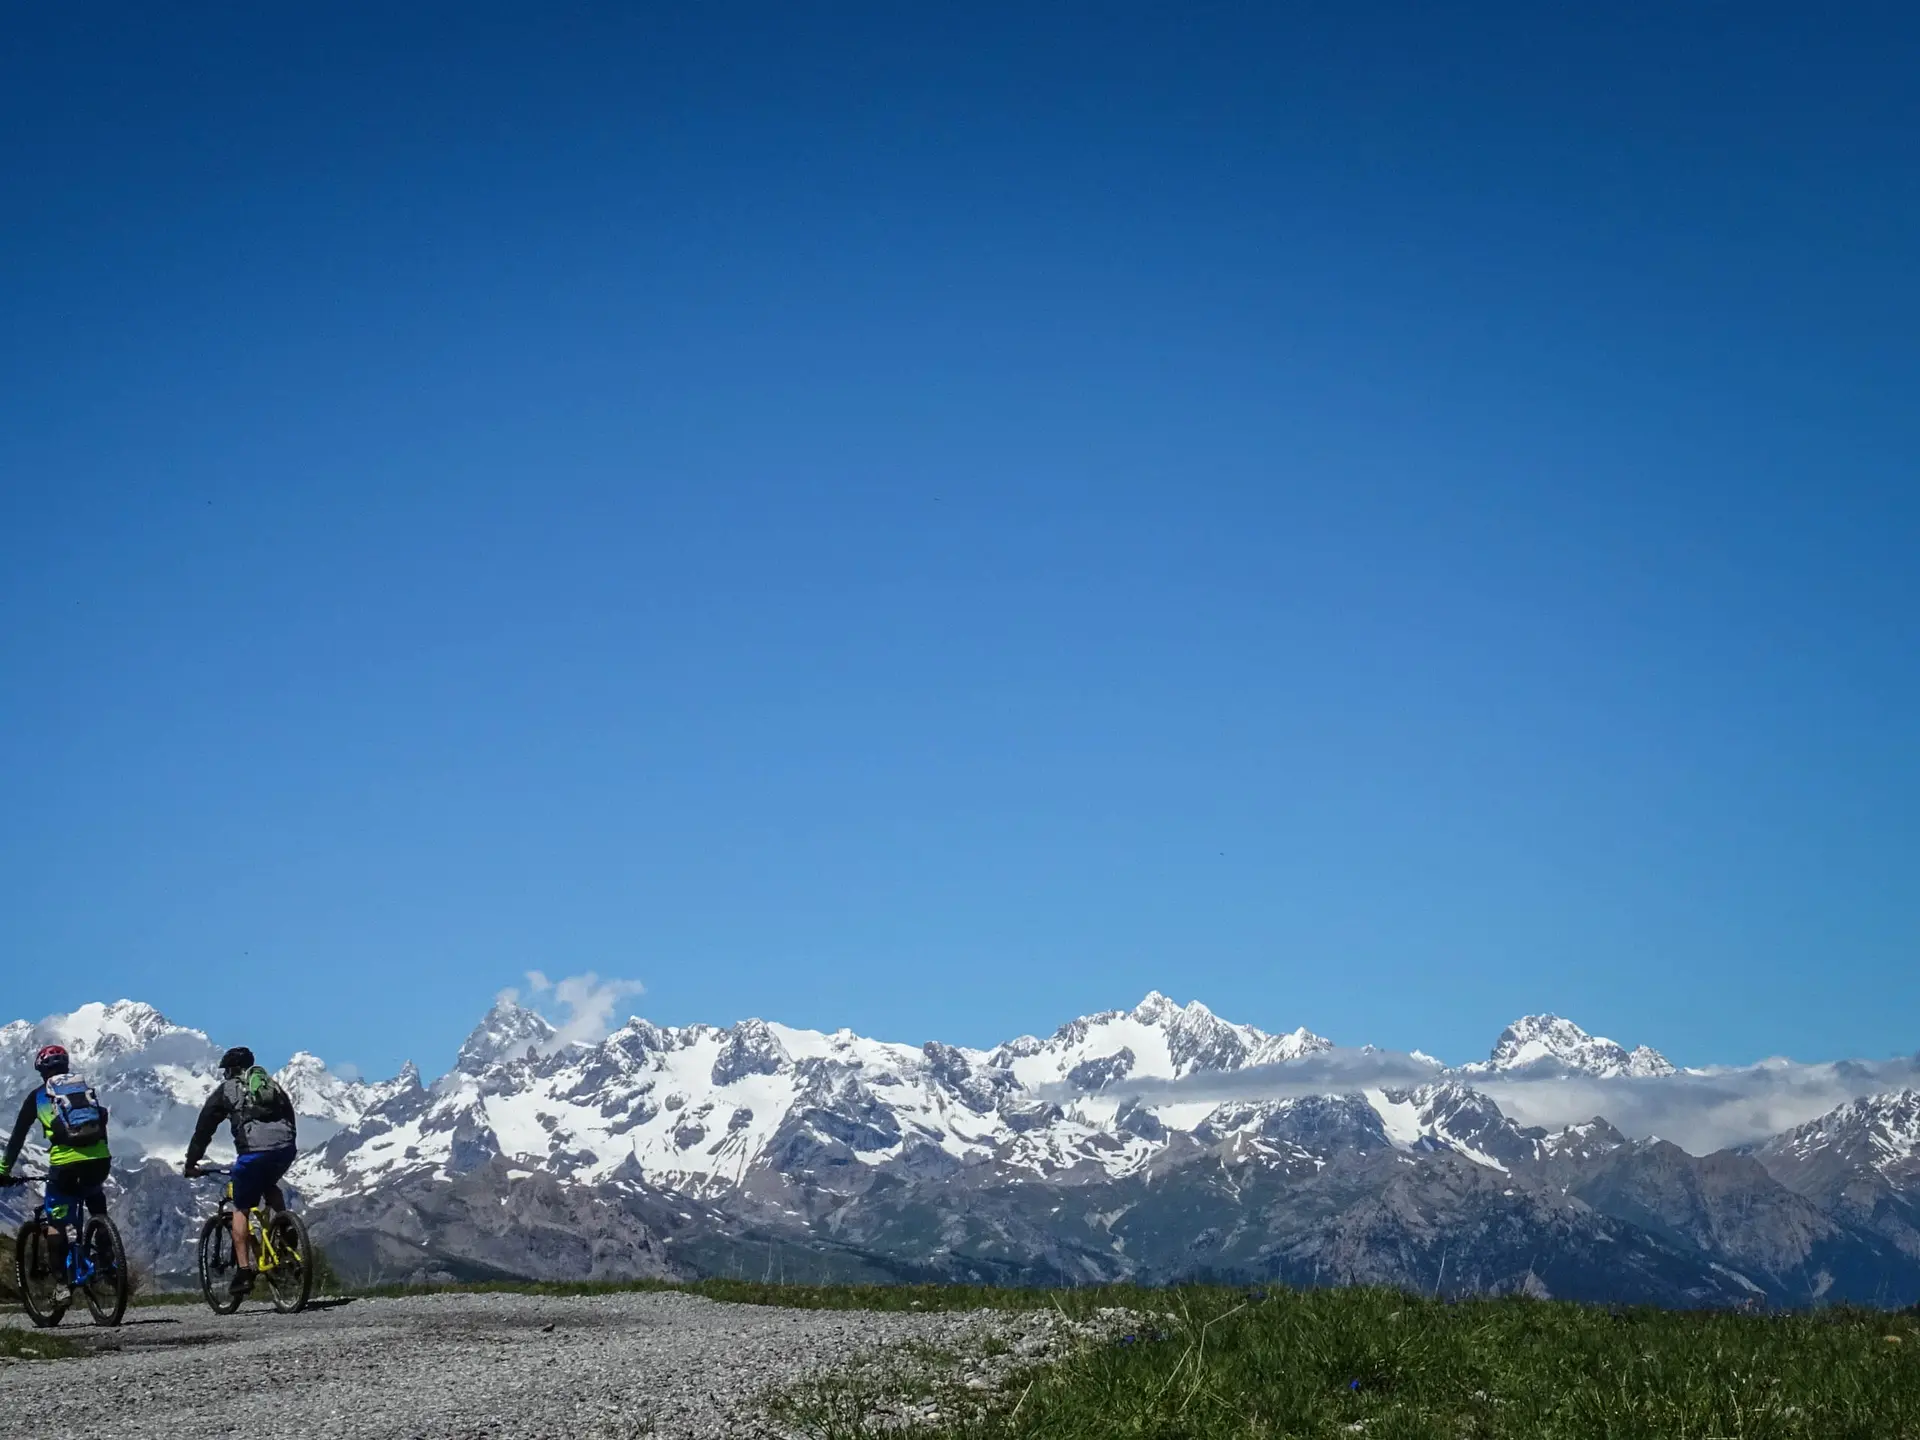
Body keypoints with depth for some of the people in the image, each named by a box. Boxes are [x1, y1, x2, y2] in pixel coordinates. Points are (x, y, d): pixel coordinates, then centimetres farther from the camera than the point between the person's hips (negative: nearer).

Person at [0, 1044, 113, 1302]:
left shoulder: (38, 1095, 15)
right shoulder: (85, 1088, 23)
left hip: (65, 1162, -3)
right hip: (99, 1158, 3)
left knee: (56, 1222, 13)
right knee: (97, 1206, 33)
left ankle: (62, 1283, 3)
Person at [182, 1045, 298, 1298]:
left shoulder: (225, 1090, 17)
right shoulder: (273, 1085, 28)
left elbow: (204, 1129, 18)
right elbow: (290, 1118, 31)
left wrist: (191, 1163, 26)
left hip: (252, 1152, -4)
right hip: (285, 1149, 4)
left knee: (241, 1209, 11)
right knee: (270, 1187, 34)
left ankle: (244, 1271, 3)